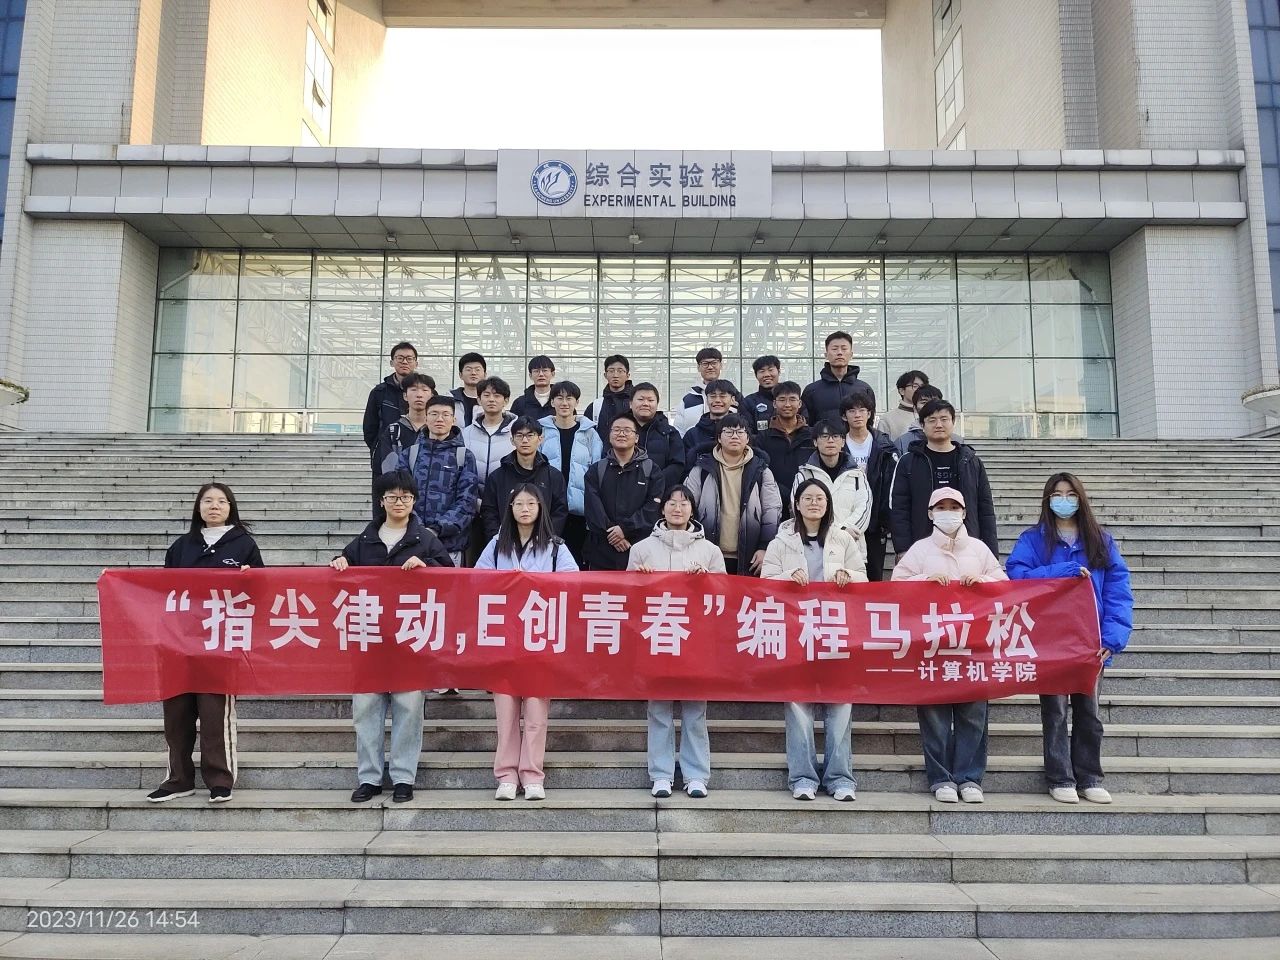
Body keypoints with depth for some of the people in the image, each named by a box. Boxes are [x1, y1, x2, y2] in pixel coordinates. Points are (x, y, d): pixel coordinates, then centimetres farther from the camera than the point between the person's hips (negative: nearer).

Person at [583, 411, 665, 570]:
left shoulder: (651, 471, 8)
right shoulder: (596, 470, 12)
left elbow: (653, 508, -4)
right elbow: (593, 508, -1)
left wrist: (625, 528, -15)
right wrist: (611, 532, -15)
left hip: (639, 549, -1)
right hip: (601, 551, 1)